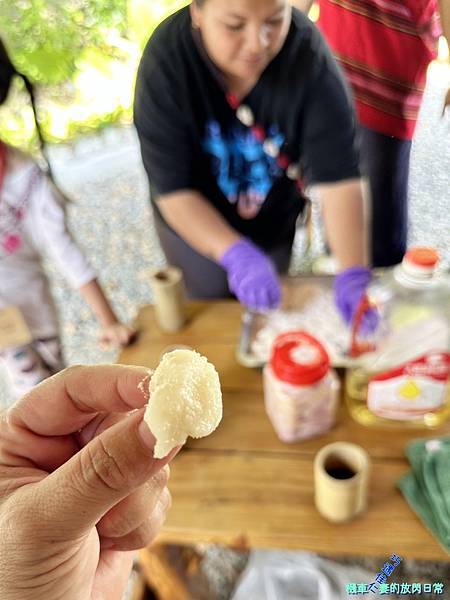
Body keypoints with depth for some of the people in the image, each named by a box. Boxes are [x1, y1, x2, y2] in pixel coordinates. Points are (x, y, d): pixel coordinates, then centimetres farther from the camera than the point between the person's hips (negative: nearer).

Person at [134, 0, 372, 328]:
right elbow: (172, 189, -28)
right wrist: (236, 254, -42)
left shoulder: (308, 54, -26)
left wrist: (354, 276, -37)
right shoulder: (166, 62, -28)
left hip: (275, 220, 2)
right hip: (194, 224, -1)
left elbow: (336, 173, -28)